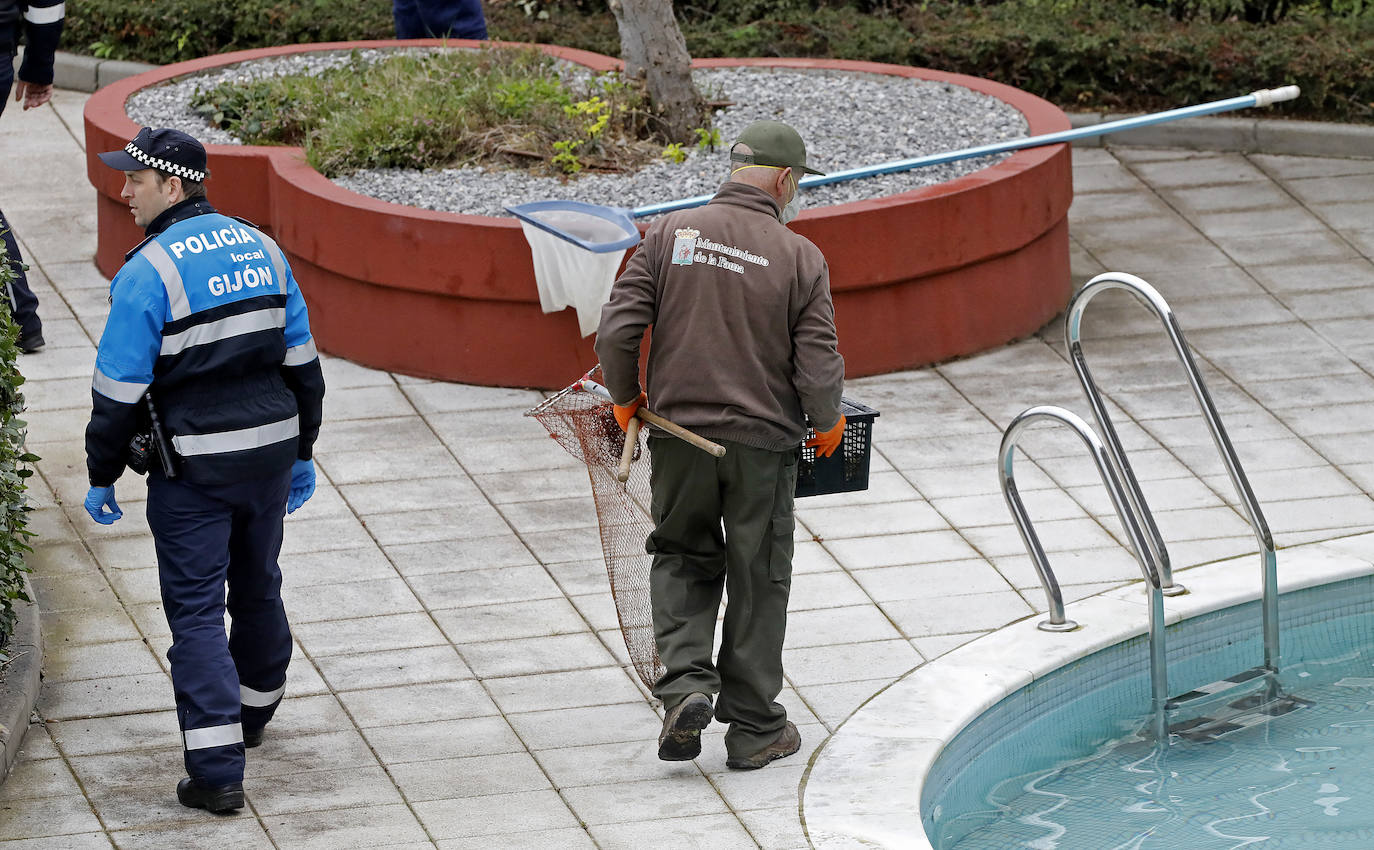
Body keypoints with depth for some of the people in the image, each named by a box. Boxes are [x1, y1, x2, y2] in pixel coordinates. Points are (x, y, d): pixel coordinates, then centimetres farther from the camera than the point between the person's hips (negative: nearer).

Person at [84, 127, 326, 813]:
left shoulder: (148, 272, -15)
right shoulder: (259, 248, 6)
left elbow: (119, 392, -14)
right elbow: (301, 362, 12)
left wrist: (102, 477, -3)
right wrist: (302, 454, 21)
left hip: (193, 470, -6)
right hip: (271, 455, 6)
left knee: (196, 609, -2)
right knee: (257, 586, 23)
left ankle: (217, 772, -7)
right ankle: (253, 712, 44)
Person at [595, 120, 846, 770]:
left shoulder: (669, 235, -4)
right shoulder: (801, 258, -9)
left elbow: (616, 330, -7)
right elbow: (819, 369, -11)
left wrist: (625, 399, 10)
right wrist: (828, 424, 9)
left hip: (679, 434, 2)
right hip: (763, 445, -2)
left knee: (683, 560, 20)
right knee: (758, 581, 10)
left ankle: (686, 683, 0)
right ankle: (754, 729, 18)